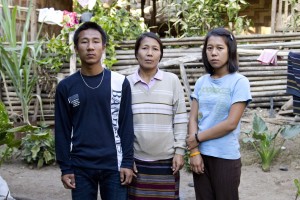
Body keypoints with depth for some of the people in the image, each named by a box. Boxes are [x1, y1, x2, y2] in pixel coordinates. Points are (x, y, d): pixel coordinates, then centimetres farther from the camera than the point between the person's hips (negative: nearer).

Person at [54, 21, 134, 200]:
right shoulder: (66, 87, 2)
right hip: (80, 166, 1)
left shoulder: (120, 83, -1)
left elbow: (127, 126, 1)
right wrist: (65, 168, 0)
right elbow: (62, 130, 3)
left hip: (113, 165, 0)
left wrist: (128, 162, -3)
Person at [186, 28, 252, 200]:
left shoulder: (239, 82, -9)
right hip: (201, 154, 4)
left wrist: (198, 138, -9)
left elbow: (231, 123, -14)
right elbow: (193, 119, 4)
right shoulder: (201, 82, 5)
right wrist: (194, 151, -6)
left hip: (226, 157, -4)